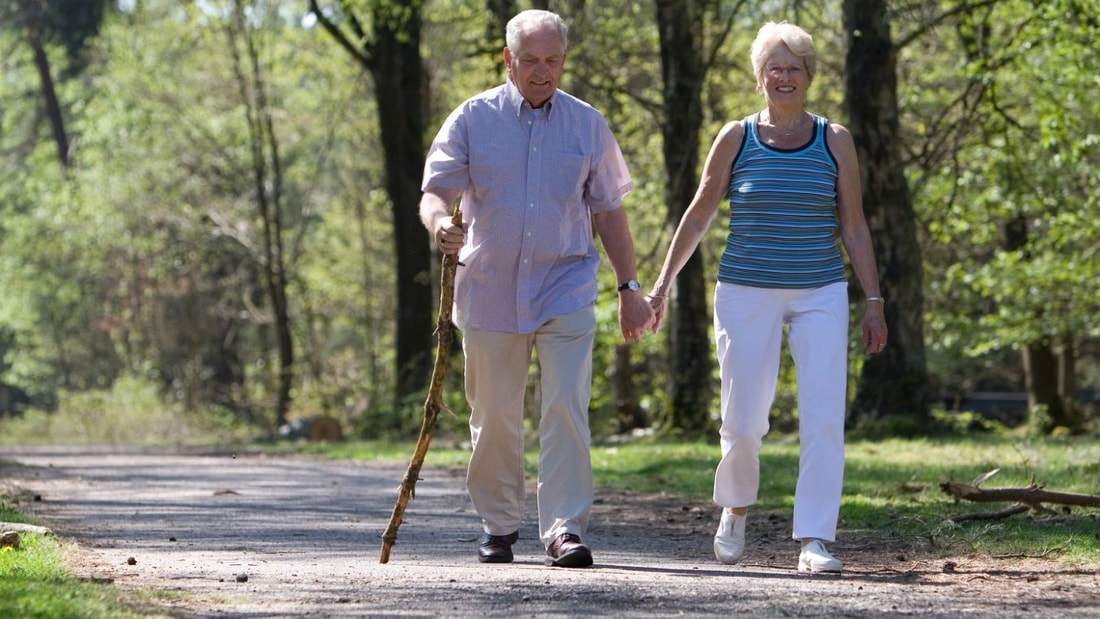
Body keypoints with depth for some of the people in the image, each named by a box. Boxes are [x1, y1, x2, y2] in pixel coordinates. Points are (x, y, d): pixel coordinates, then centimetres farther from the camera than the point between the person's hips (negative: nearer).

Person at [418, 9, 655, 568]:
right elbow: (434, 190, -3)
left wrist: (629, 287, 11)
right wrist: (440, 222, -27)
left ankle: (564, 529, -14)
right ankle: (498, 526, 21)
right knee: (494, 417, 7)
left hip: (565, 290, 0)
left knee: (566, 410, -13)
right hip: (489, 287, 0)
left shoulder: (587, 125, 7)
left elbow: (608, 211, 13)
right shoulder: (473, 119, 3)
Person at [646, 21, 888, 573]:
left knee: (823, 420, -10)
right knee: (743, 422, 0)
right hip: (747, 294, -1)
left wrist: (873, 300, 3)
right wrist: (662, 283, 8)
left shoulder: (834, 141, 4)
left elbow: (853, 227, 7)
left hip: (820, 295, 1)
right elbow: (697, 217, 10)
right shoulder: (736, 138, 2)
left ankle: (814, 540, -7)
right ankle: (734, 509, 28)